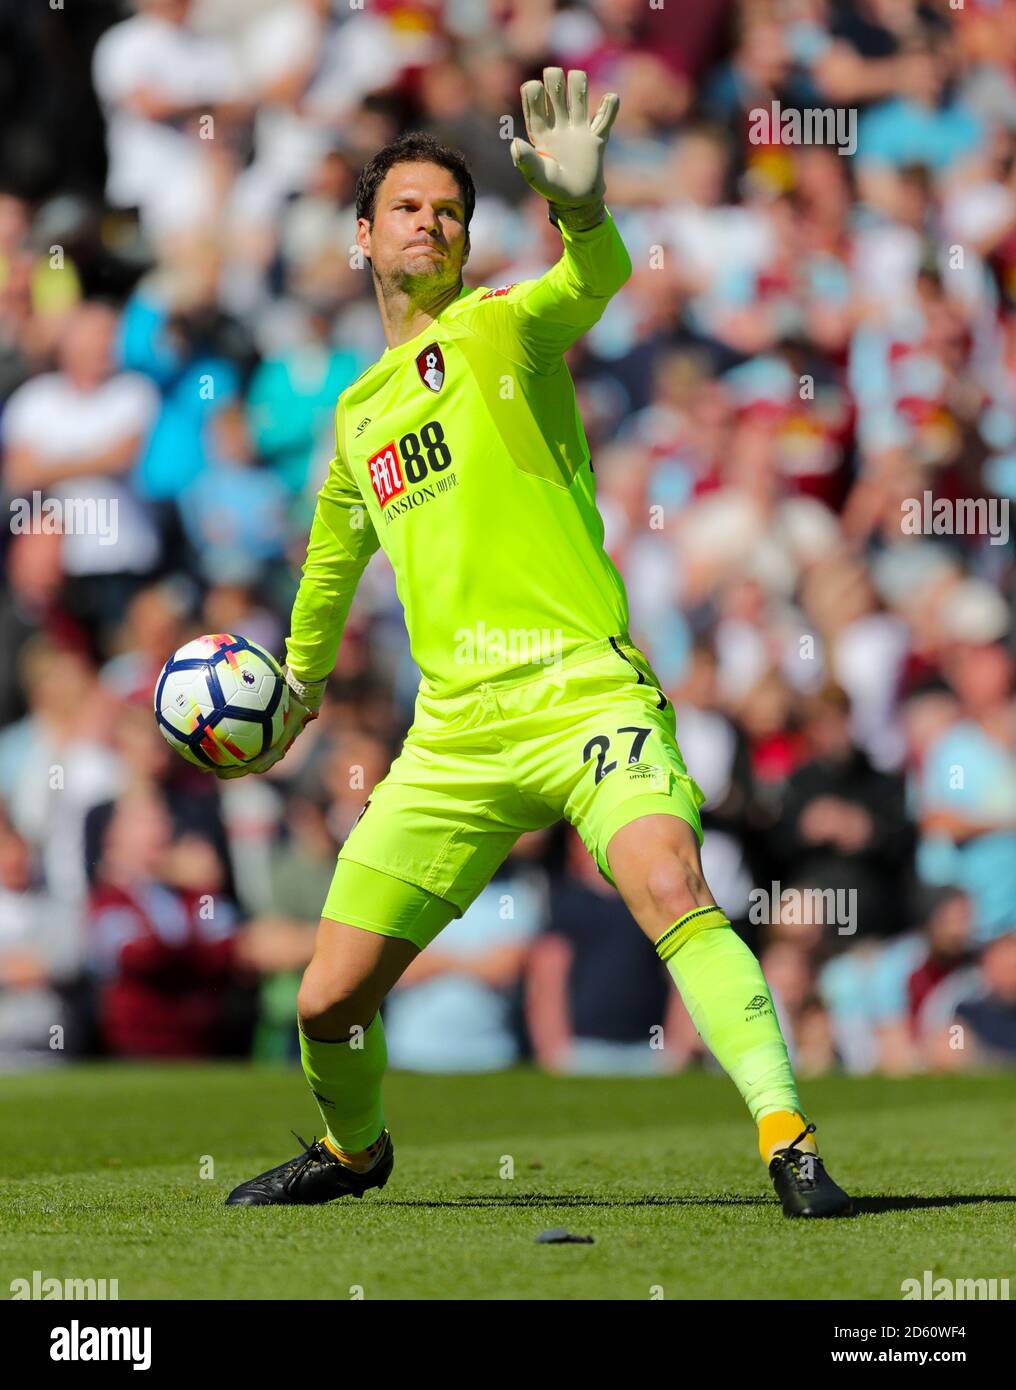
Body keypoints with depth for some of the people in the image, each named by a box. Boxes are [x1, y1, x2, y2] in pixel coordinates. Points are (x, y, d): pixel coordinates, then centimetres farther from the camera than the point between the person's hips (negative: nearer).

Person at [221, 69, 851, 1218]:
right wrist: (300, 681, 53)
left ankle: (789, 1140, -32)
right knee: (328, 1000, 3)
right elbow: (334, 551, 41)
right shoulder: (358, 411, 21)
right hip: (455, 727, 5)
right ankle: (353, 1149, 34)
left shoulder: (501, 325, 5)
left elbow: (598, 278, -20)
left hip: (583, 688, -5)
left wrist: (580, 206, -42)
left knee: (670, 887, -32)